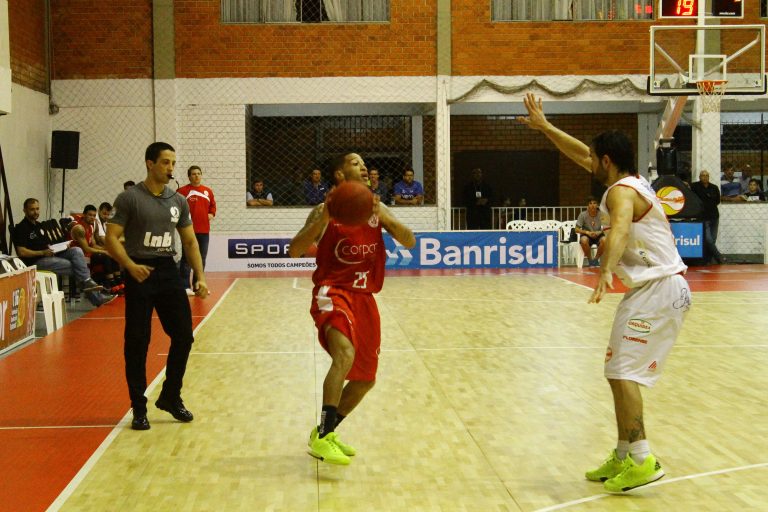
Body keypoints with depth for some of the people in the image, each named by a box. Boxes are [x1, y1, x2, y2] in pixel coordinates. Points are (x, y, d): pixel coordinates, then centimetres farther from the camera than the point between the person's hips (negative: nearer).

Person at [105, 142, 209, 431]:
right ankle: (139, 408, 11)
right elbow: (111, 238, -10)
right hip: (140, 273, -5)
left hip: (168, 271, 5)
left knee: (183, 336, 3)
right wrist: (131, 266, -25)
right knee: (137, 343, -1)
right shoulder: (130, 198, -6)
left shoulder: (178, 201, 9)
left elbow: (190, 241, 14)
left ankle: (170, 397, 21)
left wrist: (200, 277, 3)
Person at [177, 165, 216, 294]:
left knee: (202, 259, 12)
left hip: (204, 230, 5)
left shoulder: (208, 191, 10)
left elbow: (213, 205, 20)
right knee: (186, 259, -2)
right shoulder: (182, 191, -4)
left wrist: (212, 214, 3)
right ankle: (185, 286, 0)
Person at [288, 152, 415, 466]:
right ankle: (322, 438, -27)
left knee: (365, 378, 11)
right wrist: (323, 219, -23)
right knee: (345, 354, -32)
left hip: (364, 297, 6)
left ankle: (325, 432, 30)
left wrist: (385, 218, -15)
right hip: (332, 292, -6)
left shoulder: (376, 208, 13)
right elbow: (294, 251, -11)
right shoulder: (326, 211, -1)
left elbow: (410, 242, 2)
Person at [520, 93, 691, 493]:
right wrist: (545, 127, 29)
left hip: (658, 290, -10)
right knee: (620, 372, 14)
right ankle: (624, 456, 19)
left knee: (622, 372, -10)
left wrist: (606, 270, -53)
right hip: (659, 288, 10)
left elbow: (620, 229, -37)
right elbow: (581, 155, 27)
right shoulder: (632, 180, 16)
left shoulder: (621, 191, -14)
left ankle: (641, 460, -11)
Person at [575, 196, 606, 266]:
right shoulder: (583, 215, -13)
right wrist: (587, 232, -25)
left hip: (598, 235, 1)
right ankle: (590, 260, -10)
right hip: (586, 235, -1)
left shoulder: (601, 214, -10)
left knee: (604, 240, -33)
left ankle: (596, 259, -7)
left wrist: (600, 232, -23)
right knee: (584, 240, -37)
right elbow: (577, 229, -10)